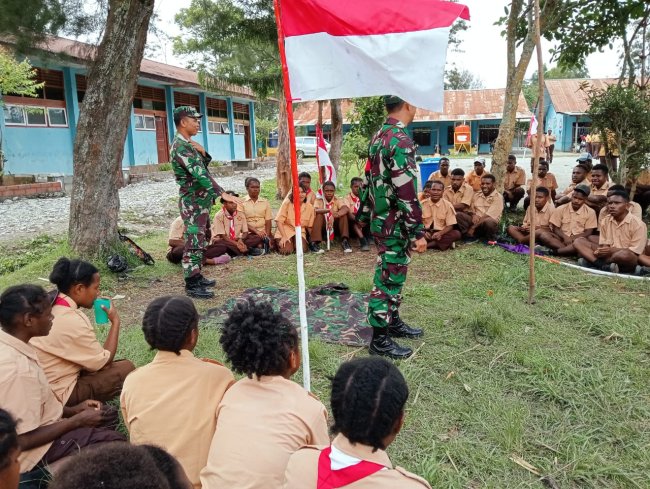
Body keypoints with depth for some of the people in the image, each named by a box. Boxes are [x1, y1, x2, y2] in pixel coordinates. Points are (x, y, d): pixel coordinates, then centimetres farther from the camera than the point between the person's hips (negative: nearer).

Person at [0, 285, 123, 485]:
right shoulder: (18, 369, -32)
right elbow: (24, 441, -27)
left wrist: (72, 410, 4)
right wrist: (78, 420, -16)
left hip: (36, 428, 9)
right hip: (33, 454, -9)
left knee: (105, 412, 16)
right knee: (116, 442, -11)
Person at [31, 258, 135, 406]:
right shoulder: (73, 321, -26)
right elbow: (104, 361, -14)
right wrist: (115, 322, -9)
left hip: (40, 385, 9)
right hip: (58, 395, -9)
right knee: (126, 368, -9)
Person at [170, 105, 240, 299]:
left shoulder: (188, 144, 14)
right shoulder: (180, 146, -17)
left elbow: (204, 165, 20)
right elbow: (199, 174, -27)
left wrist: (202, 152, -1)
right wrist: (222, 193, -32)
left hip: (201, 201, 10)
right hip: (193, 202, -10)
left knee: (200, 241, 16)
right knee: (193, 242, -7)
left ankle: (197, 276, 26)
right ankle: (192, 285, -1)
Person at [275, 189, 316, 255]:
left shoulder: (310, 207, -2)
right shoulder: (287, 203, -10)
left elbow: (309, 226, 5)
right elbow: (279, 221, -11)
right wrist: (284, 236, -22)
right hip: (285, 231, -2)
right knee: (286, 251, -23)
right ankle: (280, 243, 12)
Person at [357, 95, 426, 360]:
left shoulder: (378, 136, 10)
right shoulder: (401, 140, -21)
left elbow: (371, 178, 16)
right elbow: (406, 192, -25)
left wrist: (366, 214, 22)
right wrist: (418, 231, -21)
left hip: (381, 219, 10)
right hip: (395, 224, -10)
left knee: (393, 275, 20)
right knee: (388, 278, -1)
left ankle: (393, 322, 34)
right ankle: (380, 339, 10)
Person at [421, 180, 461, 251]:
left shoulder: (447, 205, -2)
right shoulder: (422, 204, -1)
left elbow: (450, 226, -4)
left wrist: (440, 233, -23)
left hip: (440, 233, 1)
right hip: (426, 233, -1)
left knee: (457, 234, -27)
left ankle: (428, 244, -26)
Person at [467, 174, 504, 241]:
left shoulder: (498, 197, -5)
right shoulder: (476, 195, 13)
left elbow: (488, 215, -14)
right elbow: (471, 210, 11)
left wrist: (473, 227, -18)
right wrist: (474, 215, -15)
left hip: (491, 224, -3)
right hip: (476, 223, 3)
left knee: (488, 221, -40)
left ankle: (491, 239, -11)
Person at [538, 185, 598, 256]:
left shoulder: (590, 212, 2)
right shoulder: (561, 209, 3)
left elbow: (588, 232, -1)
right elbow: (555, 228, 2)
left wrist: (573, 238, -17)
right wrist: (565, 237, -17)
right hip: (561, 238, 1)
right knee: (543, 235, -29)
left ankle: (555, 251, -31)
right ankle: (569, 250, -33)